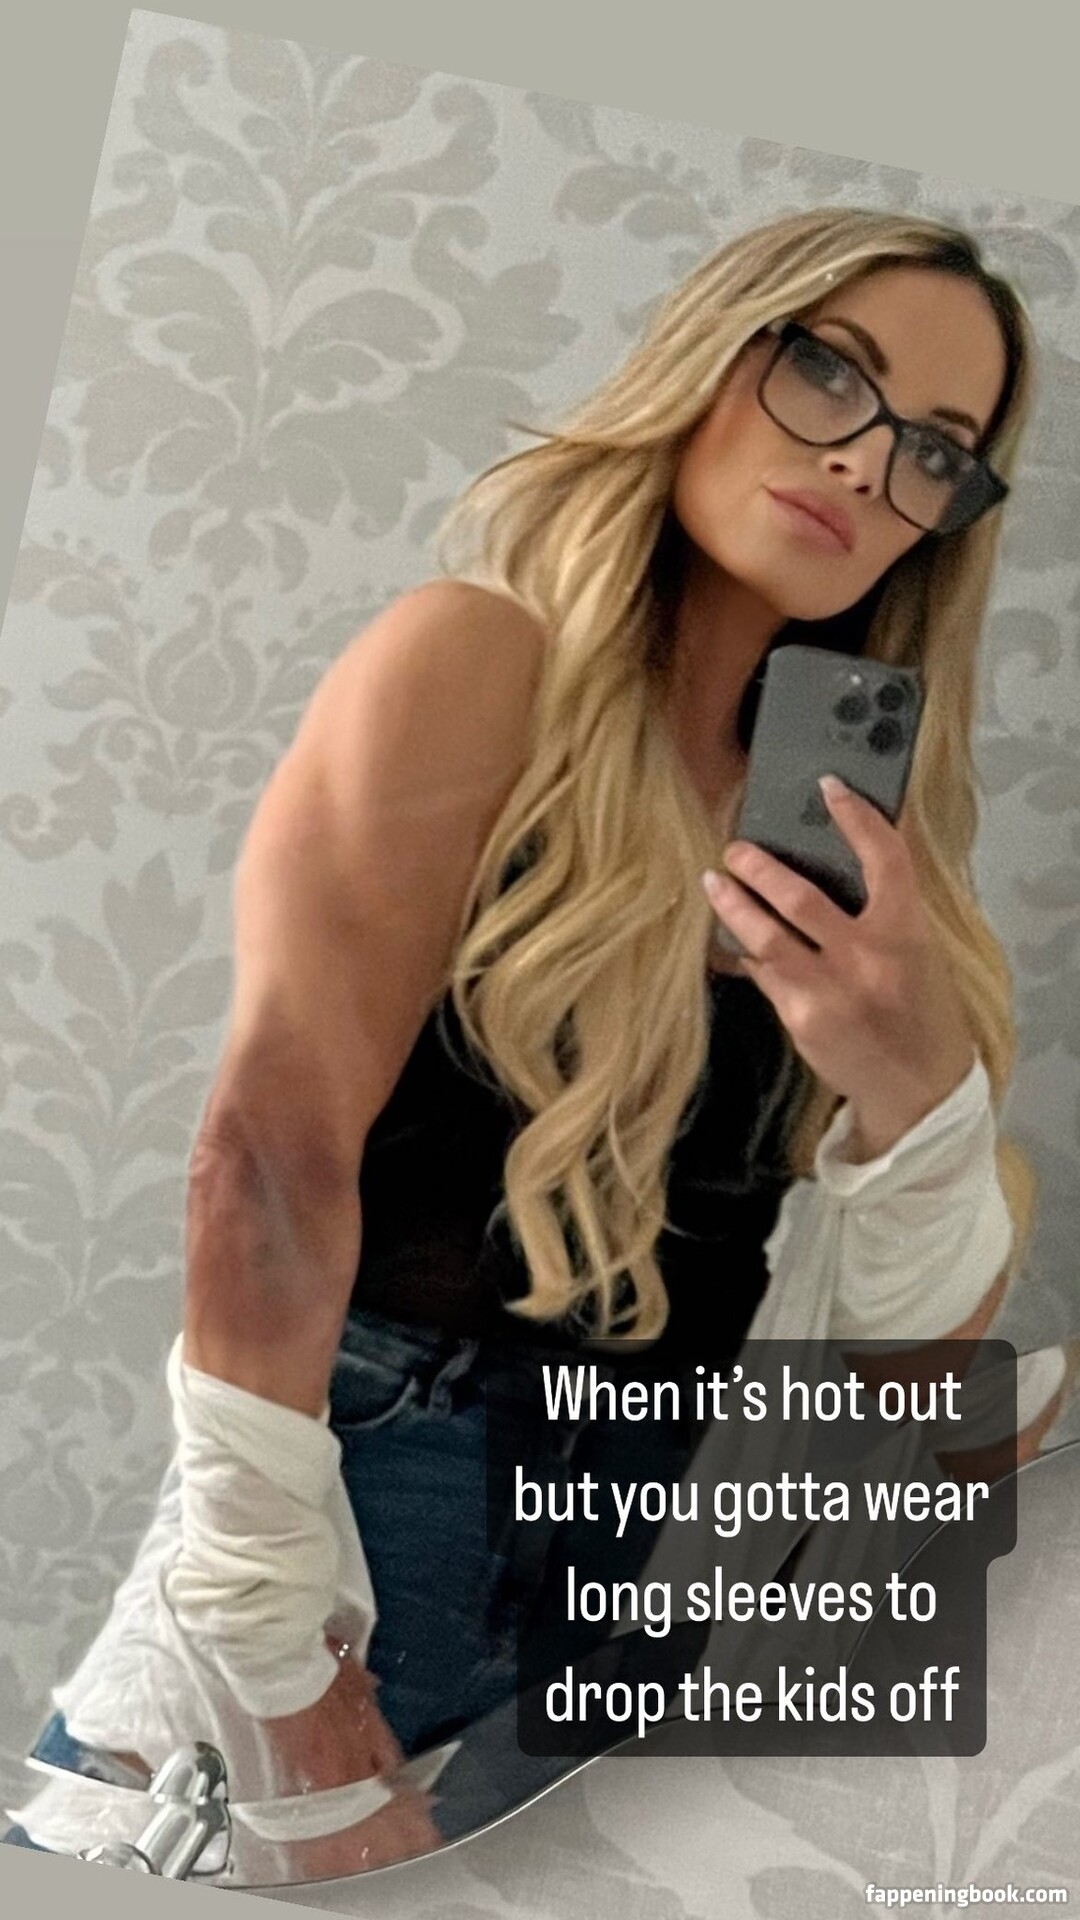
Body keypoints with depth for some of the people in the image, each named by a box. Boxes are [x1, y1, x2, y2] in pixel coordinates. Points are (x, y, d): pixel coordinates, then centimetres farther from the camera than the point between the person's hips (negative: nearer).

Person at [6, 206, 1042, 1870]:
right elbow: (274, 1143, -19)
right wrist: (277, 1637, -18)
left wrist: (920, 1087, -18)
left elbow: (940, 1334, 3)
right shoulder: (485, 657, -10)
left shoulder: (849, 824, 7)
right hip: (394, 1459, -5)